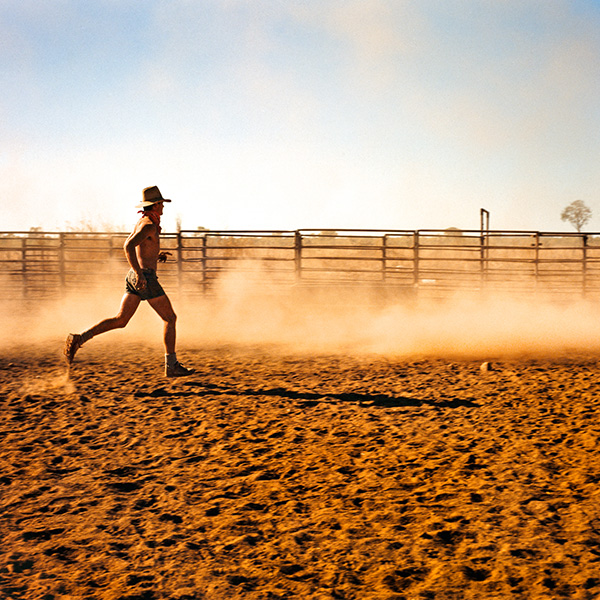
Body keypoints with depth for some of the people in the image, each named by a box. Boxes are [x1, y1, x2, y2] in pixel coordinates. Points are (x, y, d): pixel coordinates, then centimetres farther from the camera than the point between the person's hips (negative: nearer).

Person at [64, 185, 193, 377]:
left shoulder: (141, 222, 17)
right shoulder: (149, 225, -13)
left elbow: (127, 245, 29)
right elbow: (128, 246, -27)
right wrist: (139, 273, -31)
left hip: (134, 277, 9)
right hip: (146, 278, -9)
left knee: (120, 320, 7)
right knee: (170, 318, 2)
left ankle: (79, 339, -5)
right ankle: (171, 365, 5)